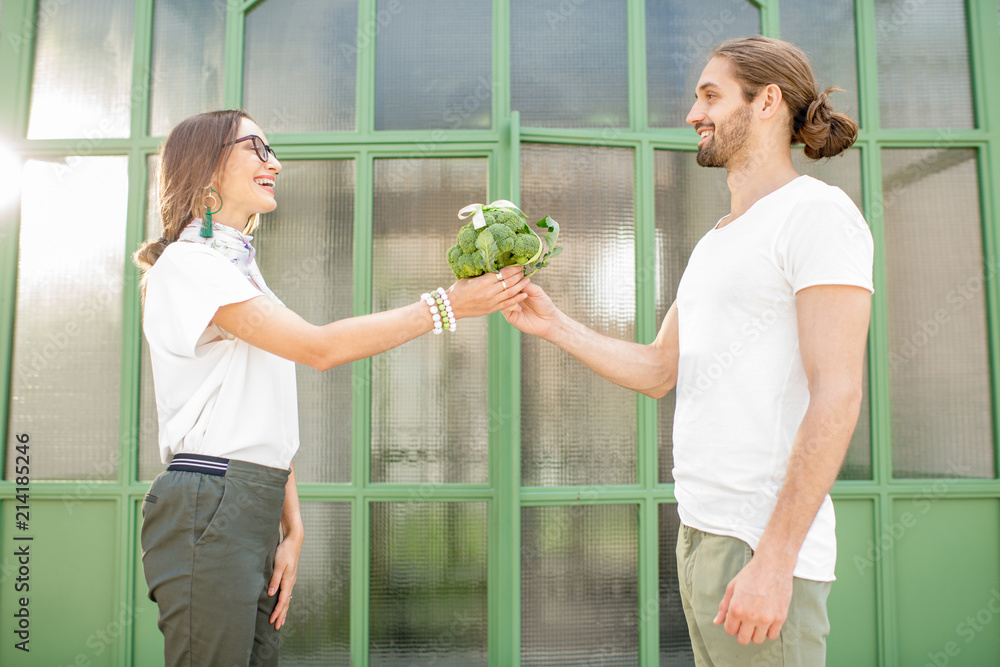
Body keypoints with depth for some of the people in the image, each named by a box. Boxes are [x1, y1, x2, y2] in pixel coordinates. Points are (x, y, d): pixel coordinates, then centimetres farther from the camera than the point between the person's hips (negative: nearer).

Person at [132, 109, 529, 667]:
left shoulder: (242, 269, 20)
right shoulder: (188, 263, -6)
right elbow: (318, 348, -16)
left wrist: (293, 530, 7)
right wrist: (445, 307, -13)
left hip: (255, 510, 8)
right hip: (208, 508, -8)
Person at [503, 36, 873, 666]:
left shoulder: (818, 211, -10)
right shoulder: (715, 243, 18)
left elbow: (837, 394, -18)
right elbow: (658, 371, 18)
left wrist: (774, 559, -23)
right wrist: (553, 324, 8)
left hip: (763, 541, -9)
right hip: (702, 531, 9)